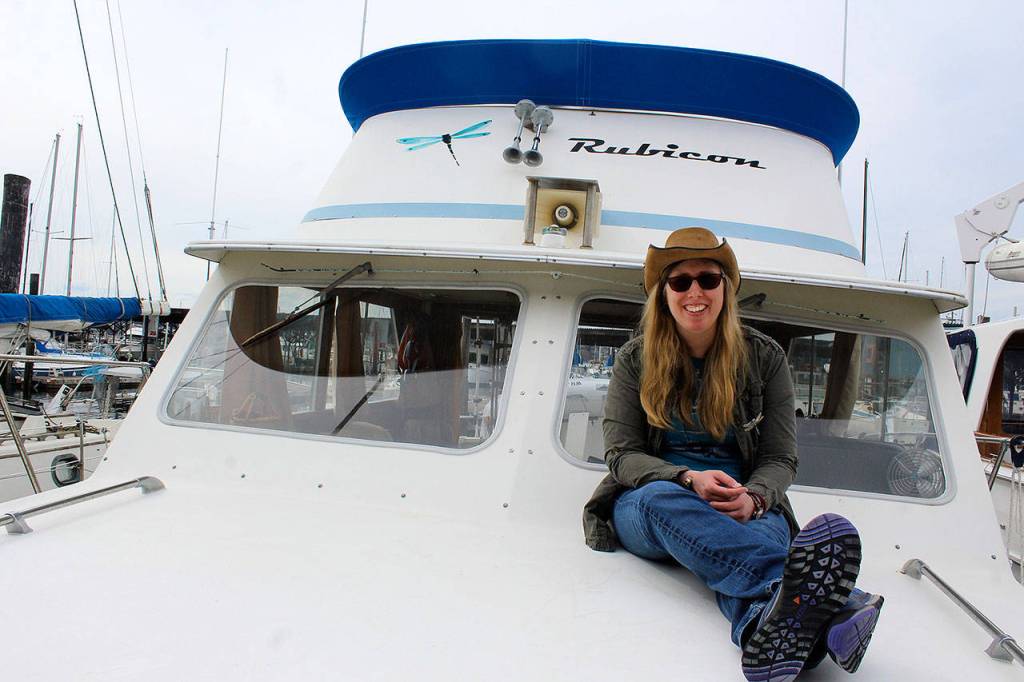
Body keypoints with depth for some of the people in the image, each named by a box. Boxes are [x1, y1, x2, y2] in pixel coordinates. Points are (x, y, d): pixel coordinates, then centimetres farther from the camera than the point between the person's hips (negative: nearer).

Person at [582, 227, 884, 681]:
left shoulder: (764, 358, 6)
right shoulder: (634, 359, 4)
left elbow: (780, 459, 4)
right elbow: (621, 454, -2)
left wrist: (752, 499, -21)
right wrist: (689, 480, -22)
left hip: (741, 507, 1)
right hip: (645, 505, 0)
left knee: (768, 525, -36)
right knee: (663, 498, -38)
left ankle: (769, 627, -70)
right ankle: (796, 590, -63)